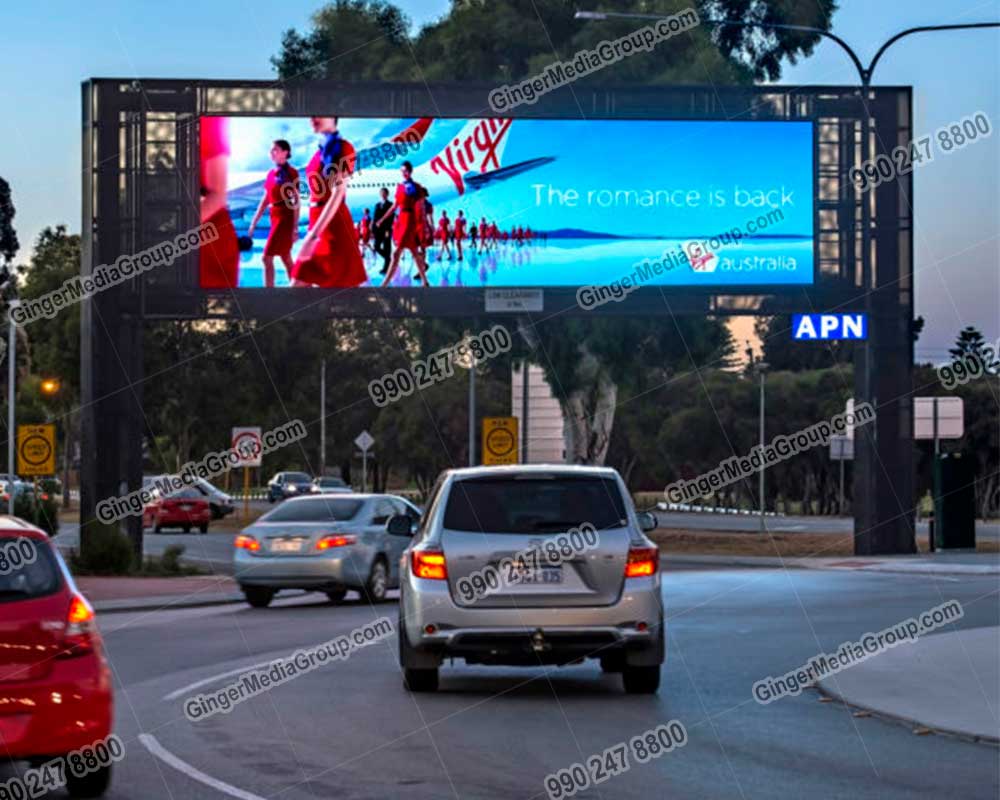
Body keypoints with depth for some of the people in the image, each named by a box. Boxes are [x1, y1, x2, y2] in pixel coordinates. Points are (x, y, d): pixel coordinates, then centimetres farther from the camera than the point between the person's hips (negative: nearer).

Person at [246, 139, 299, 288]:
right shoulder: (271, 174, 12)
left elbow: (296, 201, -11)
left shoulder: (291, 172, -9)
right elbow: (265, 200, 17)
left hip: (285, 218, -8)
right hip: (275, 218, 8)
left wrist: (295, 227, -16)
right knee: (286, 259, 9)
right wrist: (254, 223, 14)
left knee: (267, 257, -11)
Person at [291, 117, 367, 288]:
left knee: (344, 284, -4)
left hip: (334, 223, -8)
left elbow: (338, 192, -20)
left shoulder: (342, 147, -10)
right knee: (299, 283, 4)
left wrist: (313, 234, -28)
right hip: (317, 222, 8)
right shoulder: (321, 150, 14)